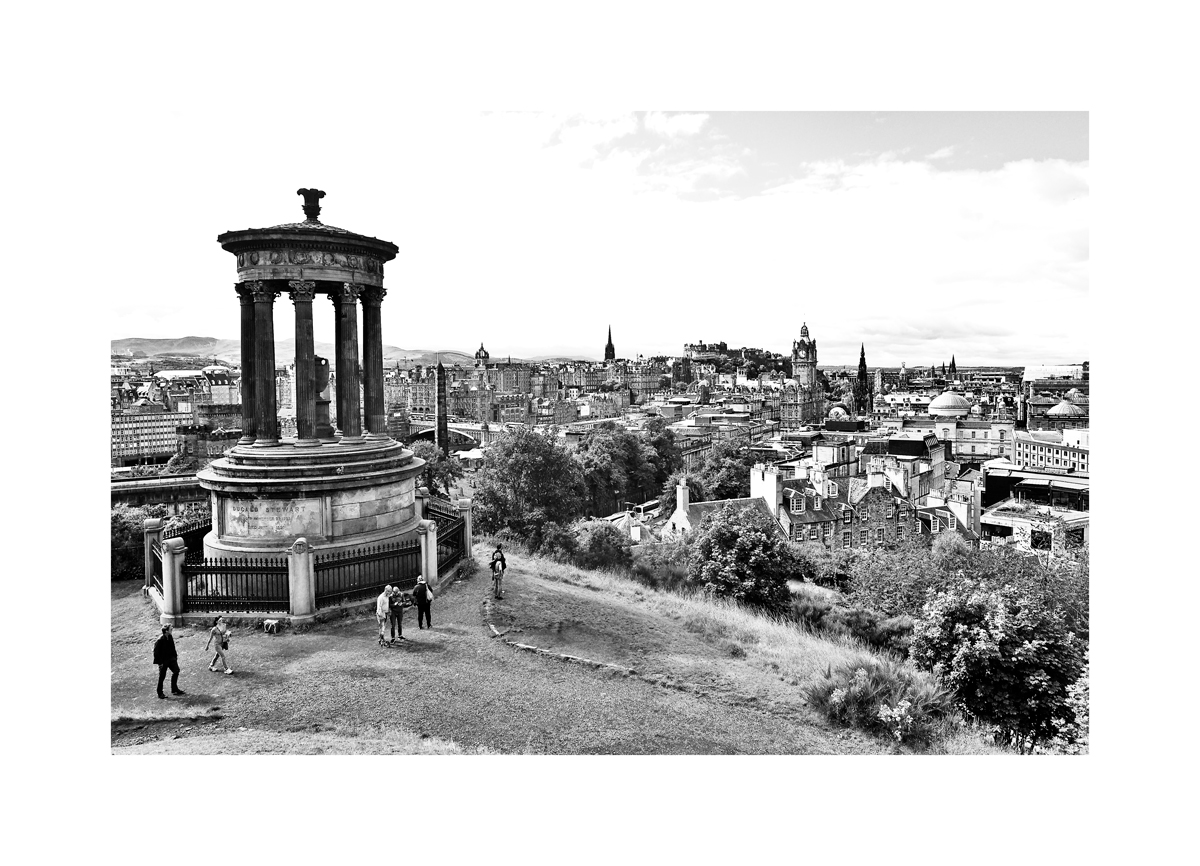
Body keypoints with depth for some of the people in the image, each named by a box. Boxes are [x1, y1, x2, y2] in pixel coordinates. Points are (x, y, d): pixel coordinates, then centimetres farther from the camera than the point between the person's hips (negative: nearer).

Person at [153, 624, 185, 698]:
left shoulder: (170, 637, 0)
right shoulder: (160, 640, -24)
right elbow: (156, 652, -20)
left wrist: (175, 656, 14)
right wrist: (159, 662, -20)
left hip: (171, 658, 8)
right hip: (163, 661, -8)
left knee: (176, 671, 11)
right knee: (162, 676, 5)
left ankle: (175, 689, 24)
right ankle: (160, 693, 22)